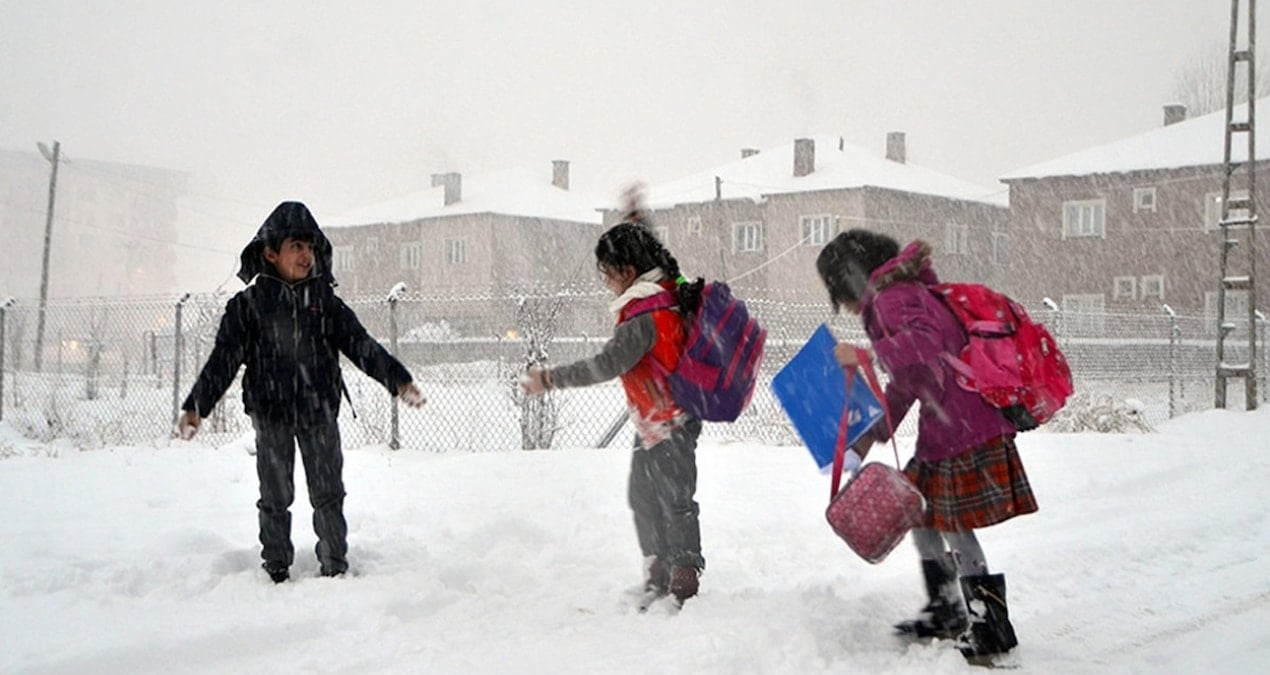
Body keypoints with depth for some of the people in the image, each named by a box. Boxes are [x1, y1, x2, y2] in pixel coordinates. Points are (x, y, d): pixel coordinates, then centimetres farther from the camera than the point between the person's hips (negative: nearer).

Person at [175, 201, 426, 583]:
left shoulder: (326, 302, 3)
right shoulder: (248, 305, -3)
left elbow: (361, 345, 2)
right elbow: (223, 359, -3)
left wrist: (398, 379, -8)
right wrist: (196, 406, -10)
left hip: (320, 414, 1)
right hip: (271, 415, -1)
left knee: (328, 495, 5)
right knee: (275, 497, 8)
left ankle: (335, 567, 14)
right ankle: (276, 570, 19)